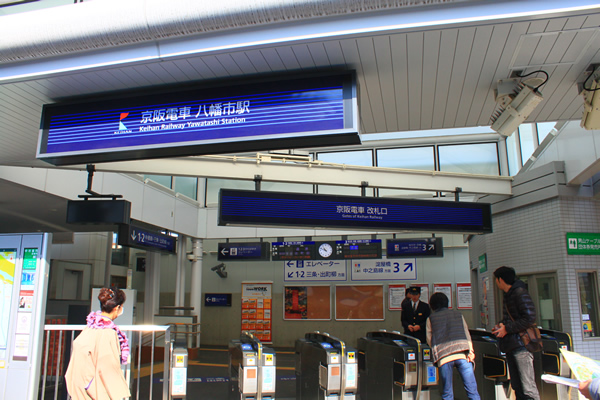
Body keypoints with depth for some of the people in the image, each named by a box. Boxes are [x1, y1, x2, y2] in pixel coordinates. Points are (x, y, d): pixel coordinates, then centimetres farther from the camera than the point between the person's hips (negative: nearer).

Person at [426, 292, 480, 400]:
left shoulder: (431, 319, 16)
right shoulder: (458, 314, 22)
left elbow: (429, 340, 17)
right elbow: (466, 333, 13)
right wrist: (470, 351, 5)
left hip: (443, 356, -1)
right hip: (462, 354, 1)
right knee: (472, 391, 3)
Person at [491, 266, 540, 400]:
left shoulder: (520, 293, -8)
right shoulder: (508, 295, 20)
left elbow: (530, 318, -17)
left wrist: (507, 329, -14)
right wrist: (501, 325, 9)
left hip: (521, 345, -9)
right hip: (511, 346, 9)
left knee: (528, 389, -11)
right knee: (517, 388, 10)